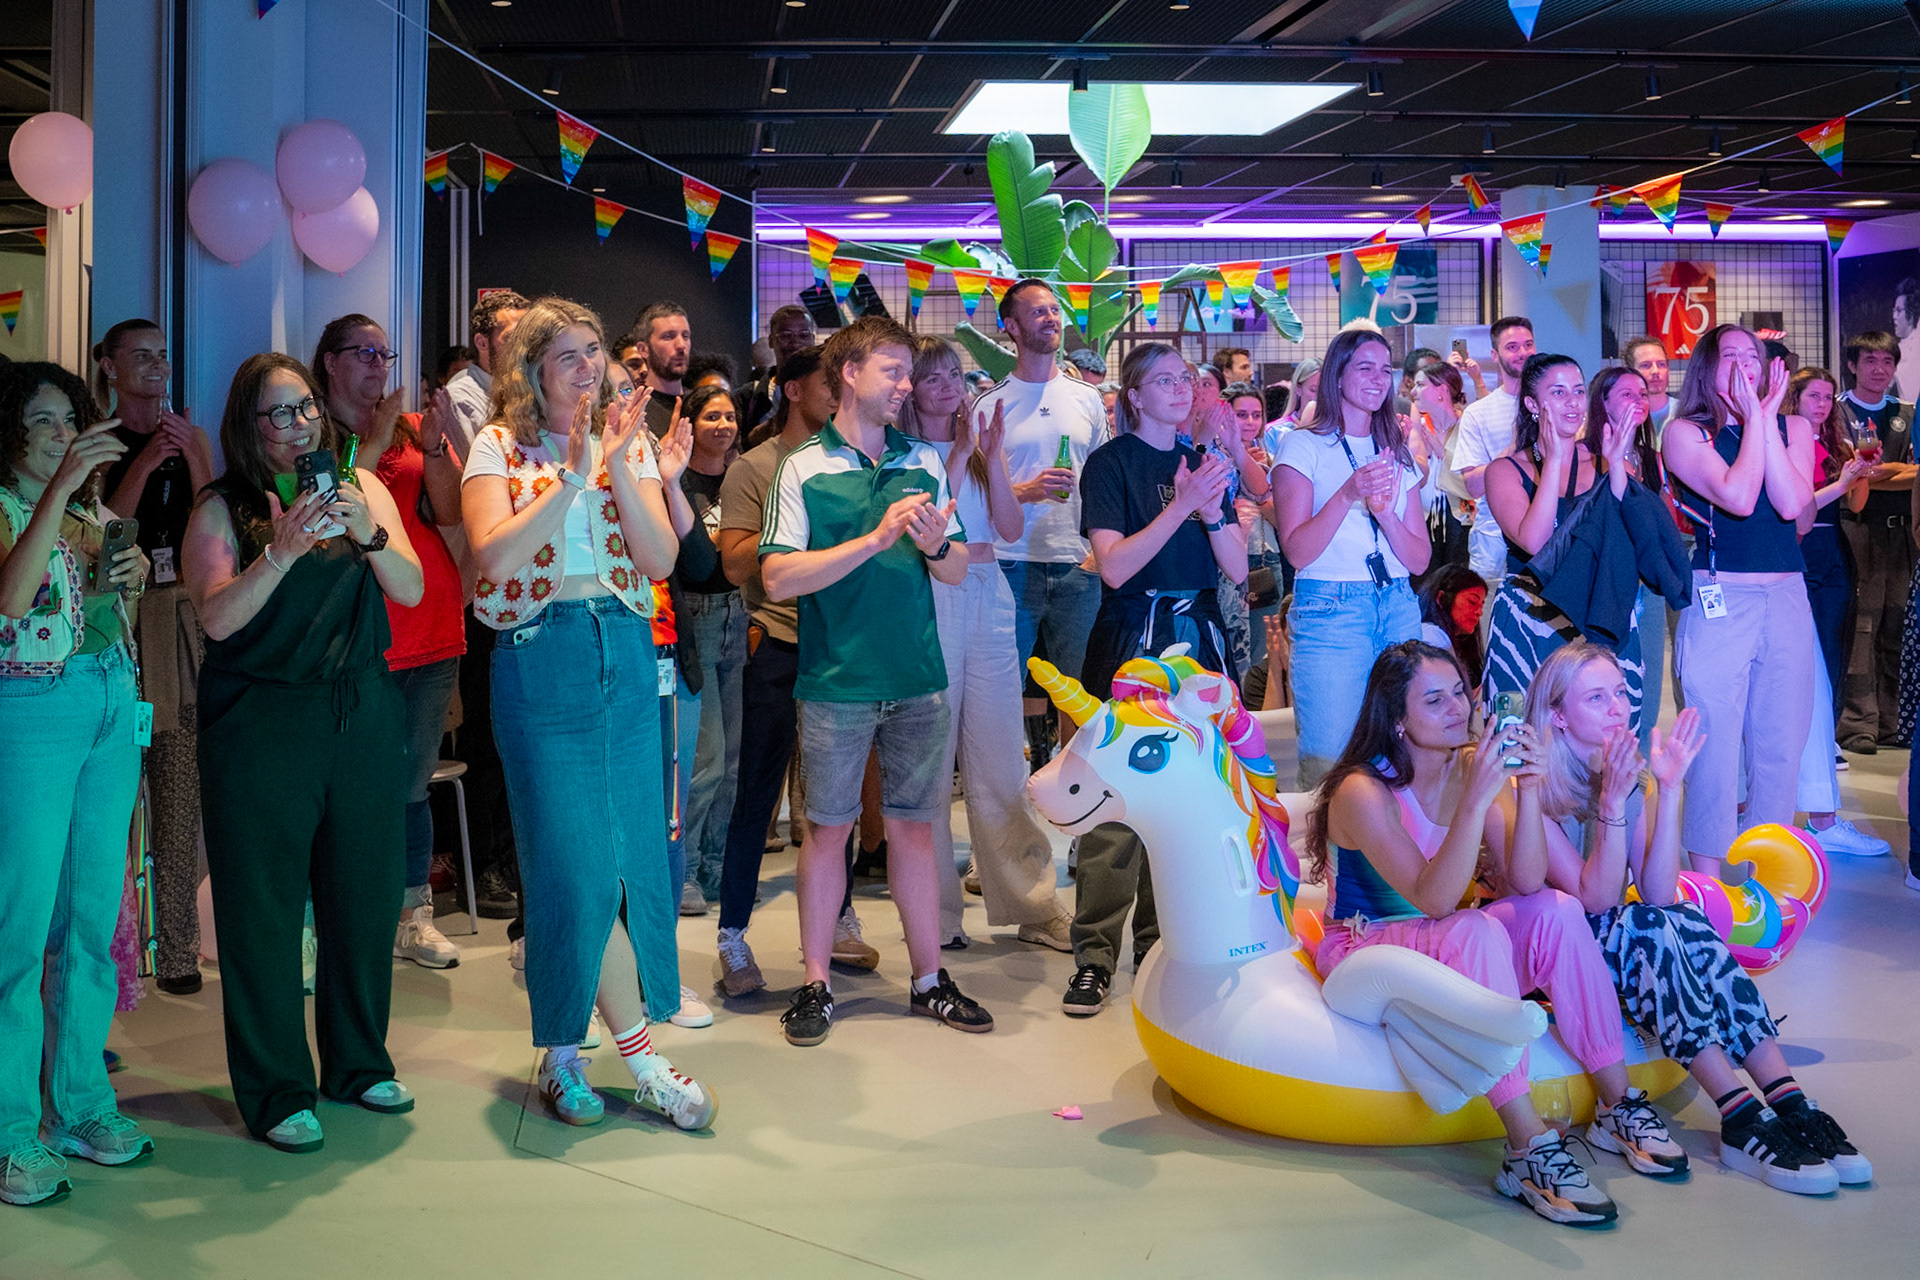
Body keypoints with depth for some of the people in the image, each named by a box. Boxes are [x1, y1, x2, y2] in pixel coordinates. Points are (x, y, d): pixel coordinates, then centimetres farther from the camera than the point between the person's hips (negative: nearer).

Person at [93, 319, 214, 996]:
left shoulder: (190, 436, 14)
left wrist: (191, 457, -7)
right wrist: (145, 464, -14)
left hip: (183, 616, 2)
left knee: (182, 788, -1)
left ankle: (176, 946, 3)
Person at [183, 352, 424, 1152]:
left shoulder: (361, 487, 7)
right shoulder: (222, 508, -2)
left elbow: (410, 590, -2)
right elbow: (217, 617, -15)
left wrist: (368, 532, -19)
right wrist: (283, 550, -27)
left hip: (363, 717, 3)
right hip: (261, 726, -3)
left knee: (364, 896, 11)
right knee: (264, 911, 1)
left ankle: (359, 1063, 28)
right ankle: (276, 1092, 12)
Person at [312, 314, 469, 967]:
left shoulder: (412, 428, 14)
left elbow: (449, 511, 3)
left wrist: (433, 446, -11)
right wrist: (376, 439, -13)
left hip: (430, 630, 4)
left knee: (412, 781, 9)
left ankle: (413, 913, 15)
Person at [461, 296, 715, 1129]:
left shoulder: (628, 444, 10)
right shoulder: (499, 449, 1)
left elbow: (660, 560, -2)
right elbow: (493, 555, -15)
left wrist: (619, 468, -13)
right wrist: (572, 475, -19)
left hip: (626, 656, 4)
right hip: (542, 662, -4)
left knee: (629, 848, 4)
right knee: (579, 859, -7)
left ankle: (564, 1047, 18)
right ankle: (641, 1056, 3)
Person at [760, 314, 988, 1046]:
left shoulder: (925, 463, 9)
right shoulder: (804, 469, -3)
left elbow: (958, 571, 11)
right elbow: (779, 577, -12)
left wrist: (934, 545, -13)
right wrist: (877, 538, -18)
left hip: (917, 679, 3)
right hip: (836, 681, -3)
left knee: (914, 825, 10)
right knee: (828, 828, 5)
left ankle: (929, 979, 20)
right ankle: (816, 985, 16)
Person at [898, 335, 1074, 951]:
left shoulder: (980, 446, 14)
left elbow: (1012, 528, 3)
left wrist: (993, 457, -8)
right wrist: (959, 456, -14)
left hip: (987, 597, 4)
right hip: (927, 599, -4)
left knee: (1001, 760, 6)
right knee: (929, 758, -1)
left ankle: (1031, 903, 12)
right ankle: (934, 909, 8)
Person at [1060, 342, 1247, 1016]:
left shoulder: (1202, 461, 13)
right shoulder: (1111, 463, -2)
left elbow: (1238, 569, 7)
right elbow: (1114, 566, -14)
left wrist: (1213, 511, -11)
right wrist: (1181, 506, -20)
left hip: (1199, 640, 5)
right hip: (1131, 640, -5)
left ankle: (1160, 940, 18)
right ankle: (1095, 955, -2)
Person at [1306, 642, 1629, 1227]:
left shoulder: (1469, 764, -4)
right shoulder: (1362, 793, -21)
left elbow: (1526, 882, -11)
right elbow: (1433, 900, -32)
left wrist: (1528, 791, -25)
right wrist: (1477, 799, -39)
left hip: (1445, 948, 6)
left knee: (1555, 911, -18)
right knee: (1475, 931, -34)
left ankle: (1616, 1102, -12)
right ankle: (1528, 1149, -36)